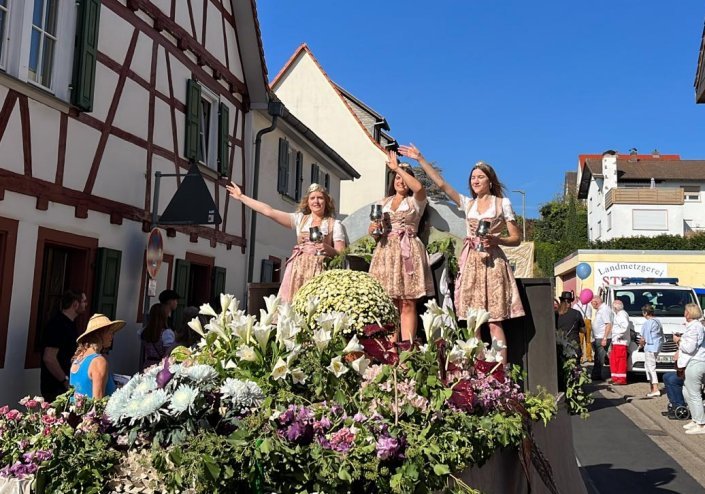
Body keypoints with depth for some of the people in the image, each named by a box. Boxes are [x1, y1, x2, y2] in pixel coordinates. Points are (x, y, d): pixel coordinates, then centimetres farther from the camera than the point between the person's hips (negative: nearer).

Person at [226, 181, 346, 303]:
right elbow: (269, 211, 11)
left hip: (319, 272, -2)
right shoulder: (300, 219, 14)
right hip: (297, 270, 3)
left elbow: (341, 253, 3)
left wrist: (327, 248, -19)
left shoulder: (335, 224, 8)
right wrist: (241, 197, 11)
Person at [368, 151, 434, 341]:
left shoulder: (415, 201, 12)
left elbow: (419, 187, -12)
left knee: (407, 303, -9)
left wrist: (397, 167, -5)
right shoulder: (383, 203, 23)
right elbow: (375, 231, 23)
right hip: (386, 251, 3)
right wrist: (373, 230, -2)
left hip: (407, 252, -3)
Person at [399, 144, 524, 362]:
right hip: (470, 262, 4)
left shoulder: (503, 203, 6)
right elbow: (441, 183, 9)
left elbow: (516, 238, 5)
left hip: (492, 262, -4)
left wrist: (495, 240, -14)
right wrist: (420, 159, 4)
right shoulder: (467, 203, 15)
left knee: (494, 321, -10)